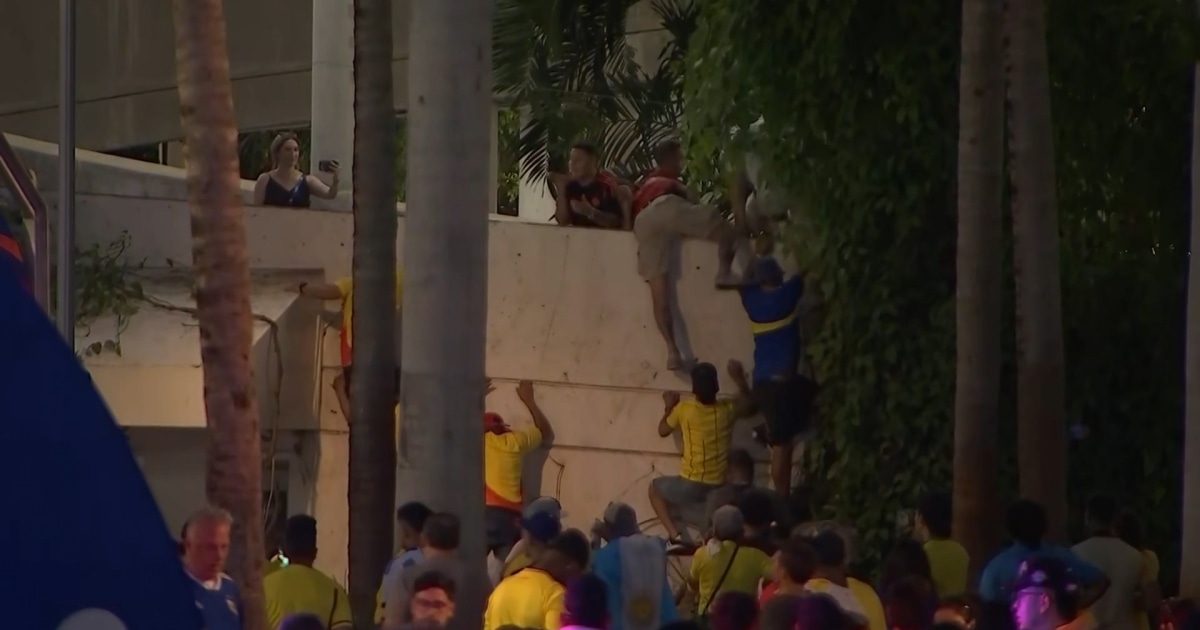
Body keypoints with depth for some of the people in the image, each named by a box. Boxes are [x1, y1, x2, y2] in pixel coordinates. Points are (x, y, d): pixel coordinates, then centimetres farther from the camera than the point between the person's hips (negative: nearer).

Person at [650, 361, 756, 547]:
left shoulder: (684, 409, -11)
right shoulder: (727, 409, -4)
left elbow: (663, 430, 9)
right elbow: (749, 406, 20)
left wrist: (669, 407, 20)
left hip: (690, 486, -3)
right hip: (717, 488, 3)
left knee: (655, 488, 26)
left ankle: (674, 533, 8)